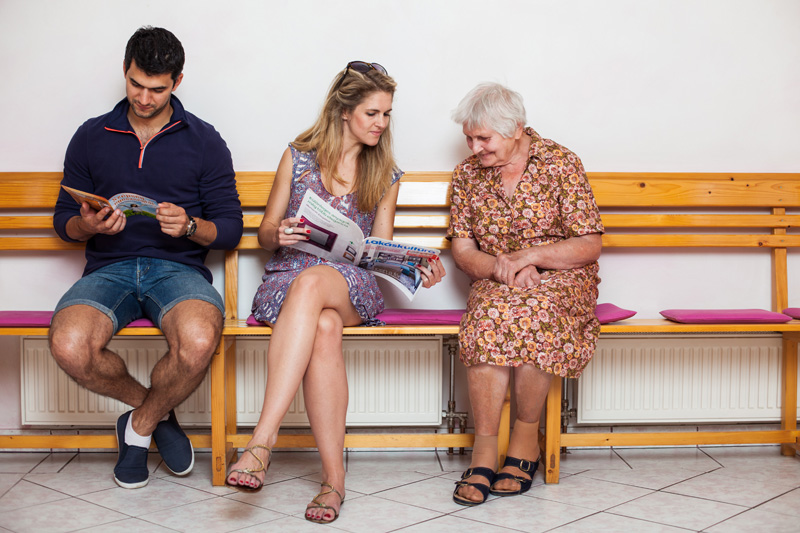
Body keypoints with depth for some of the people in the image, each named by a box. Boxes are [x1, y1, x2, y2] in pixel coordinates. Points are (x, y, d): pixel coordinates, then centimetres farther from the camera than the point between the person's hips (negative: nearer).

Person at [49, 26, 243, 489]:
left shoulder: (204, 142, 10)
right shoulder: (91, 137, 15)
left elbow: (231, 228, 7)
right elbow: (63, 219, 16)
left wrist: (190, 227, -15)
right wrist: (87, 225, -8)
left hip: (179, 265, -1)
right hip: (109, 266, 2)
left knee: (199, 343, -36)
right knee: (69, 346, -31)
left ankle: (140, 425, -2)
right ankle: (158, 411, 0)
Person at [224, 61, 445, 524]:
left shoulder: (386, 175, 15)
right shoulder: (299, 157, 10)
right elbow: (265, 234, 14)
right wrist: (279, 234, -11)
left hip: (352, 288, 0)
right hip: (286, 280, 0)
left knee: (312, 282, -39)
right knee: (324, 327, -38)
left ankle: (263, 439, -46)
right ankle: (335, 475, -37)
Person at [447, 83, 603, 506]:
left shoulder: (560, 164, -3)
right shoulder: (468, 173, 7)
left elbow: (590, 246, -5)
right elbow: (462, 250, 6)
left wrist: (530, 255, -18)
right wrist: (498, 267, -15)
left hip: (561, 278, -2)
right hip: (495, 281, 2)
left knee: (534, 310, -37)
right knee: (490, 313, -34)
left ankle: (526, 432, -17)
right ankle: (484, 448, -31)